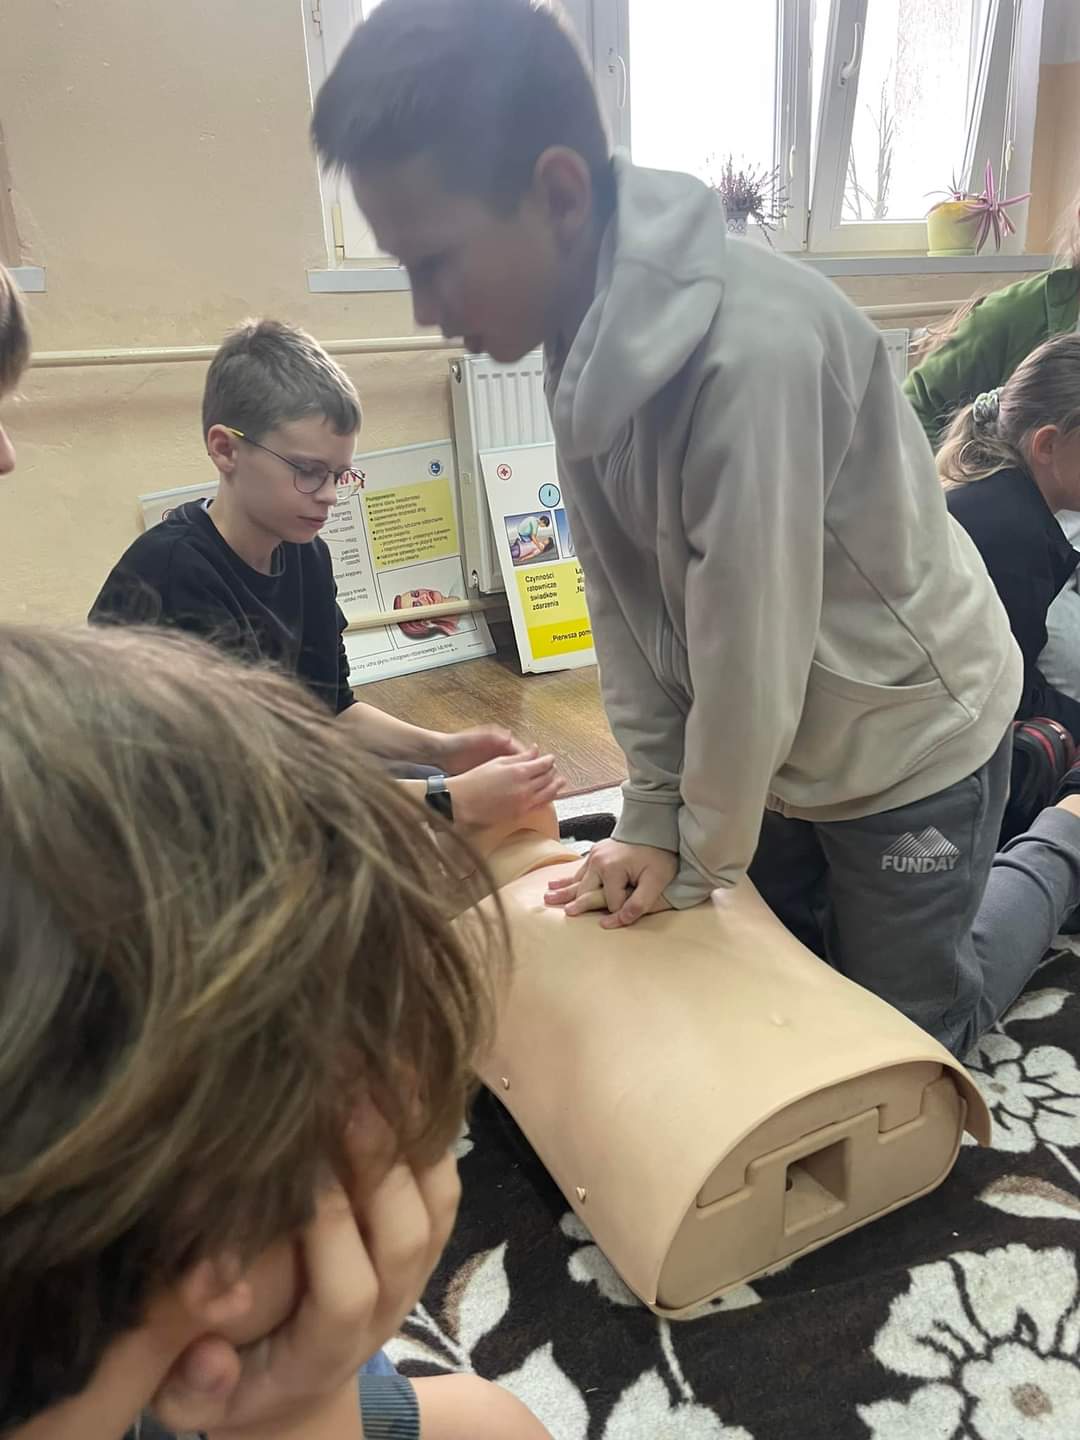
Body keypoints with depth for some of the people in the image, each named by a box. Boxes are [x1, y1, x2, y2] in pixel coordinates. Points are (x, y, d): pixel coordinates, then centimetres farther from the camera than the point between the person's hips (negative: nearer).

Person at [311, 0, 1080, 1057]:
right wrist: (652, 812, -3)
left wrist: (702, 855, -11)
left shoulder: (751, 349, -35)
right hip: (779, 745, 7)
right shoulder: (589, 342, -8)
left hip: (909, 743, -7)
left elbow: (751, 653, -27)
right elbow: (621, 596, -5)